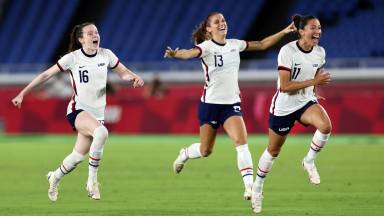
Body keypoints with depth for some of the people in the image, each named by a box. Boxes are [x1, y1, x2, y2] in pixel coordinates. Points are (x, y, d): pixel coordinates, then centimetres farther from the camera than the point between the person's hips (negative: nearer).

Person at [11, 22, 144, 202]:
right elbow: (46, 75, -3)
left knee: (79, 156, 7)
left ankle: (55, 178, 39)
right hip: (78, 110, -5)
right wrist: (22, 94, -2)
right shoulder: (72, 58, -8)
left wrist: (135, 78, -12)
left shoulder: (106, 55, 1)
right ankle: (92, 180, -21)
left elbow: (123, 72, 11)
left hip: (97, 113, 5)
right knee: (101, 132, -35)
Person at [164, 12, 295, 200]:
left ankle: (249, 186, -21)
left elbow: (262, 44, 16)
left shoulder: (235, 44, 5)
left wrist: (284, 32, 9)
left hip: (232, 103, 3)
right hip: (210, 104, -3)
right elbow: (190, 53, -33)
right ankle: (184, 154, 41)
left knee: (241, 142, -17)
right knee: (206, 150, 6)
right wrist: (175, 54, -55)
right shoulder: (207, 47, -11)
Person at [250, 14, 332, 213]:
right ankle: (257, 188, 33)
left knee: (325, 126, -29)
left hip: (306, 102, 4)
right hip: (283, 107, -4)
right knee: (273, 151, 10)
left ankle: (309, 161, -3)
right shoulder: (288, 51, -22)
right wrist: (314, 82, -30)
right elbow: (284, 86, -27)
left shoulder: (320, 52, -5)